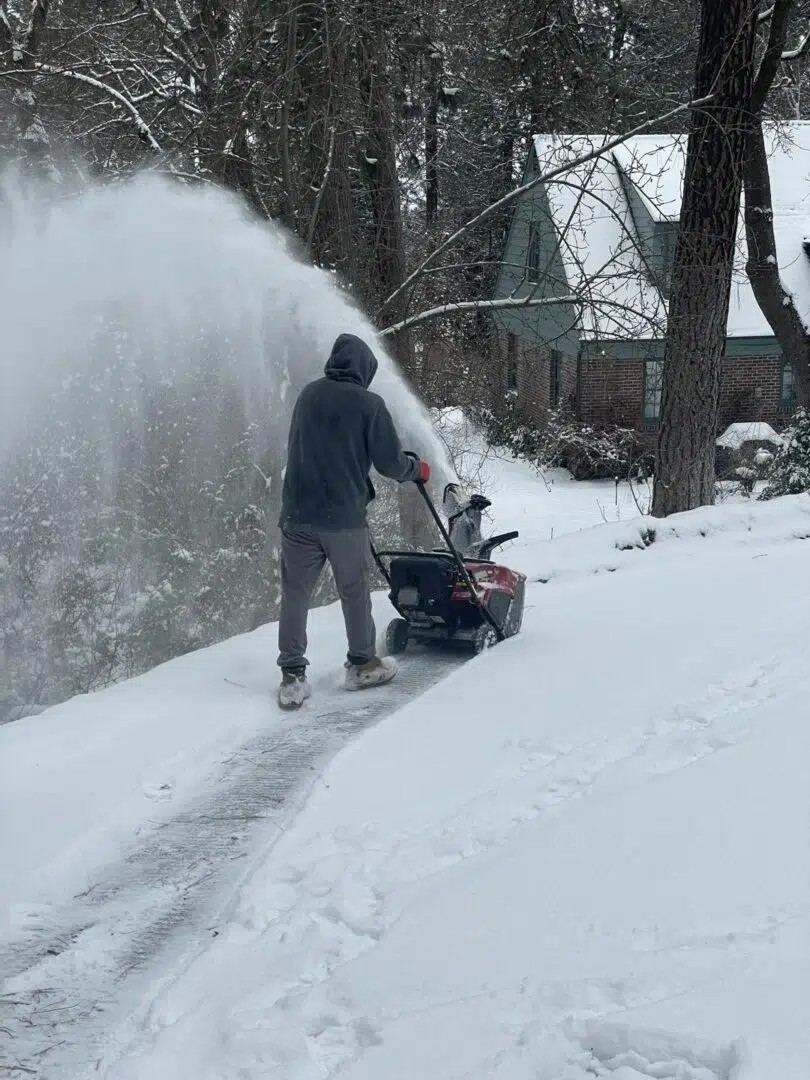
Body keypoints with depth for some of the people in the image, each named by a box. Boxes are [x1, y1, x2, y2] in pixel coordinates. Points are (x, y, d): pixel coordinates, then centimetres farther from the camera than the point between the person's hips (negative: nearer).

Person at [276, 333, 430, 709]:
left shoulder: (309, 395, 5)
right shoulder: (369, 404, -8)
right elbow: (390, 462, -6)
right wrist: (418, 469, 15)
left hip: (299, 513, 3)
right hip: (345, 516, -3)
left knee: (295, 594, 6)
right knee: (354, 591, 13)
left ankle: (292, 676, 5)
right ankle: (362, 665, 26)